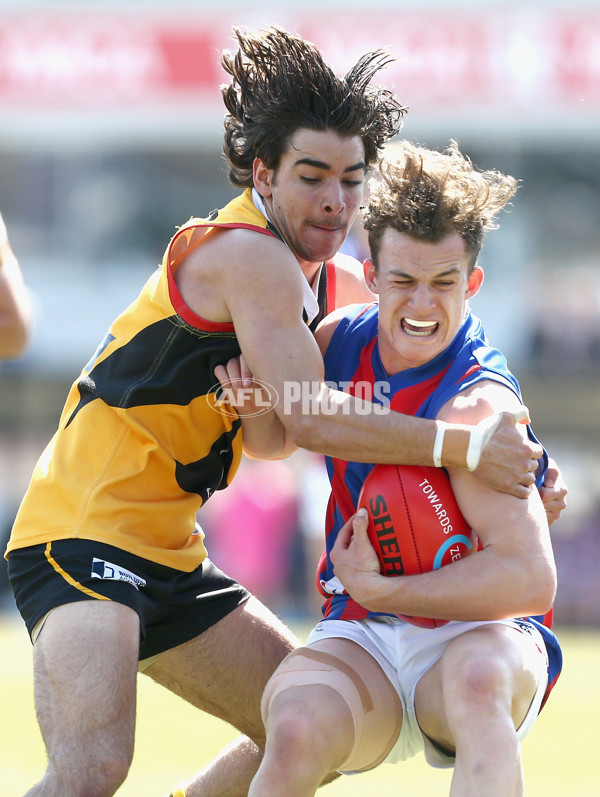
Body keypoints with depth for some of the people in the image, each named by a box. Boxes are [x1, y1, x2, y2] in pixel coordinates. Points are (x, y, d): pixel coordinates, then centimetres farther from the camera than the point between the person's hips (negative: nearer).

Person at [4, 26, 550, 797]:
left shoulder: (337, 284, 11)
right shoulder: (249, 255, -18)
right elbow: (311, 421, -25)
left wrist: (519, 472, 6)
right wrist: (463, 445, -21)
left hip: (168, 559, 10)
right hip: (82, 533, -10)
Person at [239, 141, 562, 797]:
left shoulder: (475, 408, -19)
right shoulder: (342, 339, 3)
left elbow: (530, 579, -26)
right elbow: (274, 441, 23)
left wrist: (379, 590, -20)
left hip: (476, 633, -4)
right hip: (360, 643, 4)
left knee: (478, 677, -41)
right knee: (295, 730, -31)